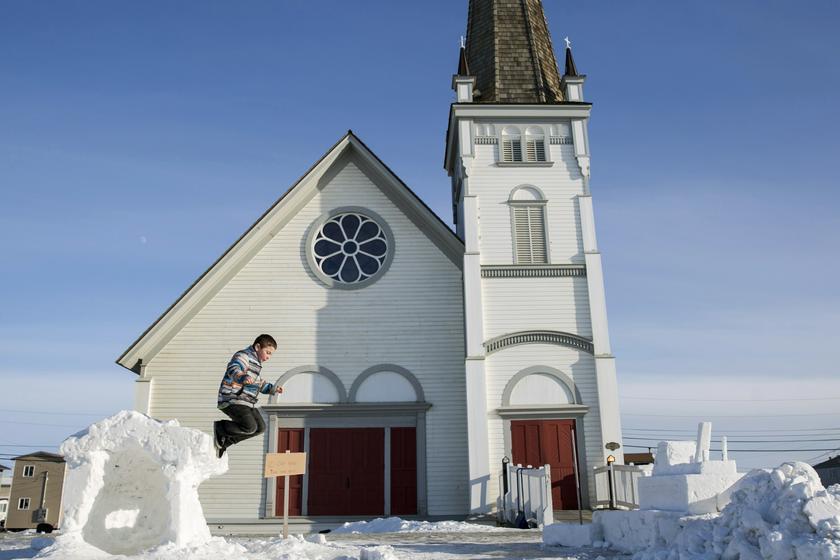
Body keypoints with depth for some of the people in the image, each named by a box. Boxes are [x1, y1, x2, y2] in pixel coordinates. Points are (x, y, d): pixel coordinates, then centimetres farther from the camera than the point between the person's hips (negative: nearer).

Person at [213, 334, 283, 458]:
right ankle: (219, 427, -2)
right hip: (232, 399, -10)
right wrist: (243, 377, -49)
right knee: (250, 427, -23)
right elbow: (233, 369, -29)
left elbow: (258, 383, 37)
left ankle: (224, 442, 14)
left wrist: (273, 388, 24)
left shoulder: (256, 363, 24)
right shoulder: (243, 356, -8)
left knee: (260, 427, 8)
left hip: (247, 402, 10)